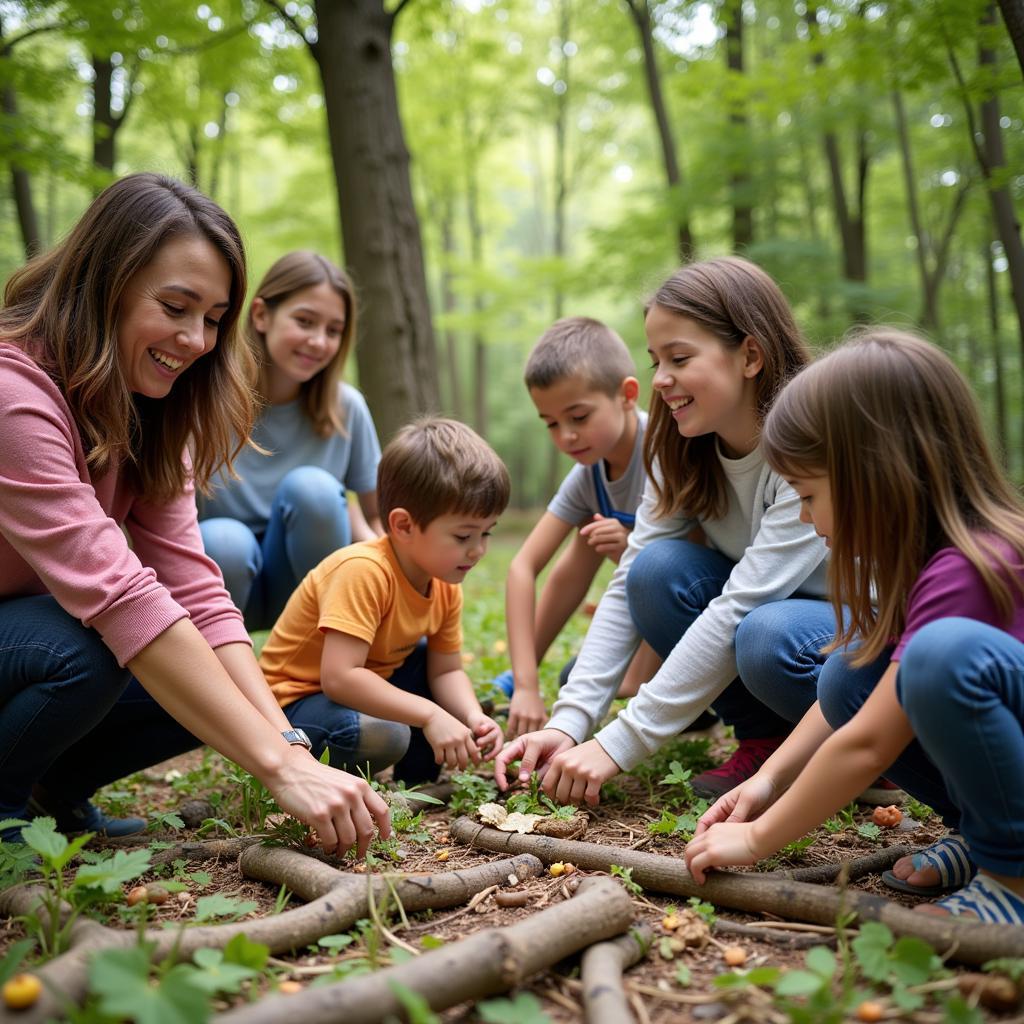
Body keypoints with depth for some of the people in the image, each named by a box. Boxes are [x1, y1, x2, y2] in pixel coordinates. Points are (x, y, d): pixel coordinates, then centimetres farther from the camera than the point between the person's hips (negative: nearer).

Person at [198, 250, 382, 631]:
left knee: (311, 487, -26)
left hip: (303, 589, 2)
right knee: (223, 541, -35)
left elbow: (375, 512, 2)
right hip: (223, 576, -2)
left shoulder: (345, 408, -9)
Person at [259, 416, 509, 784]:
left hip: (362, 687, 9)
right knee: (384, 734, -34)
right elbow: (339, 676, -35)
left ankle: (416, 780, 12)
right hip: (295, 698, -9)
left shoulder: (446, 586, -3)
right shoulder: (363, 571, -29)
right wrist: (429, 715, -34)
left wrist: (474, 718, -19)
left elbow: (446, 671, 1)